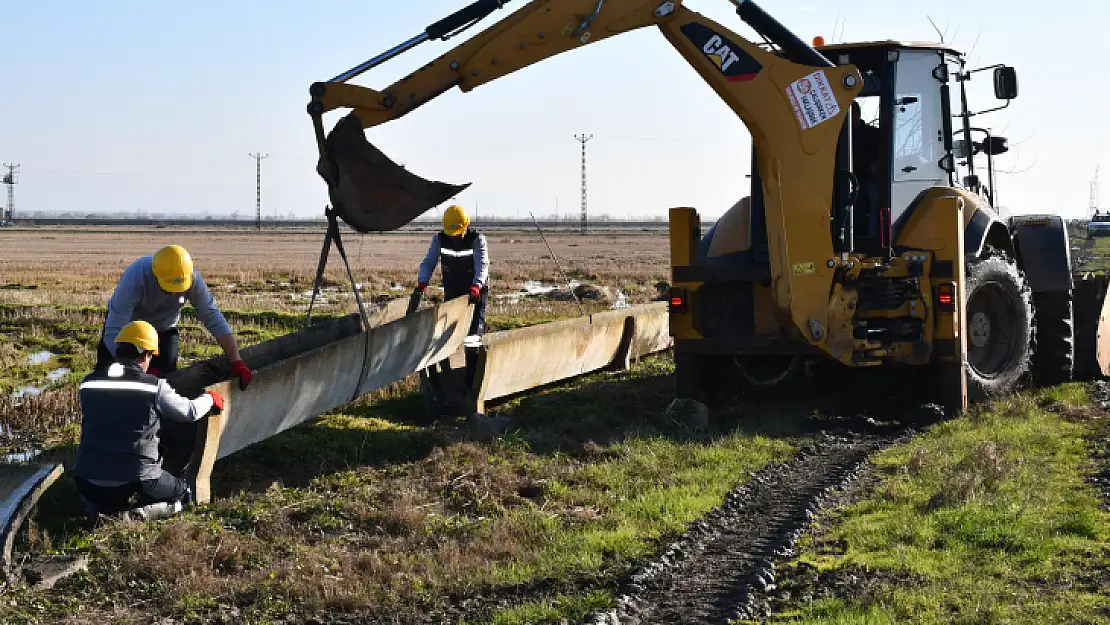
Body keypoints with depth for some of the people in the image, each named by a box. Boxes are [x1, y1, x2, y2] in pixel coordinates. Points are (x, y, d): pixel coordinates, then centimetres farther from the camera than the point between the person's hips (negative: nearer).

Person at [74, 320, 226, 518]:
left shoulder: (87, 383, 1)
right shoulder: (155, 387, -9)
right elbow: (190, 412, 5)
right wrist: (210, 398, 28)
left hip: (88, 482, 4)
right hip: (135, 483, -3)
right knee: (184, 493, 23)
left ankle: (101, 507, 6)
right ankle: (136, 511, -4)